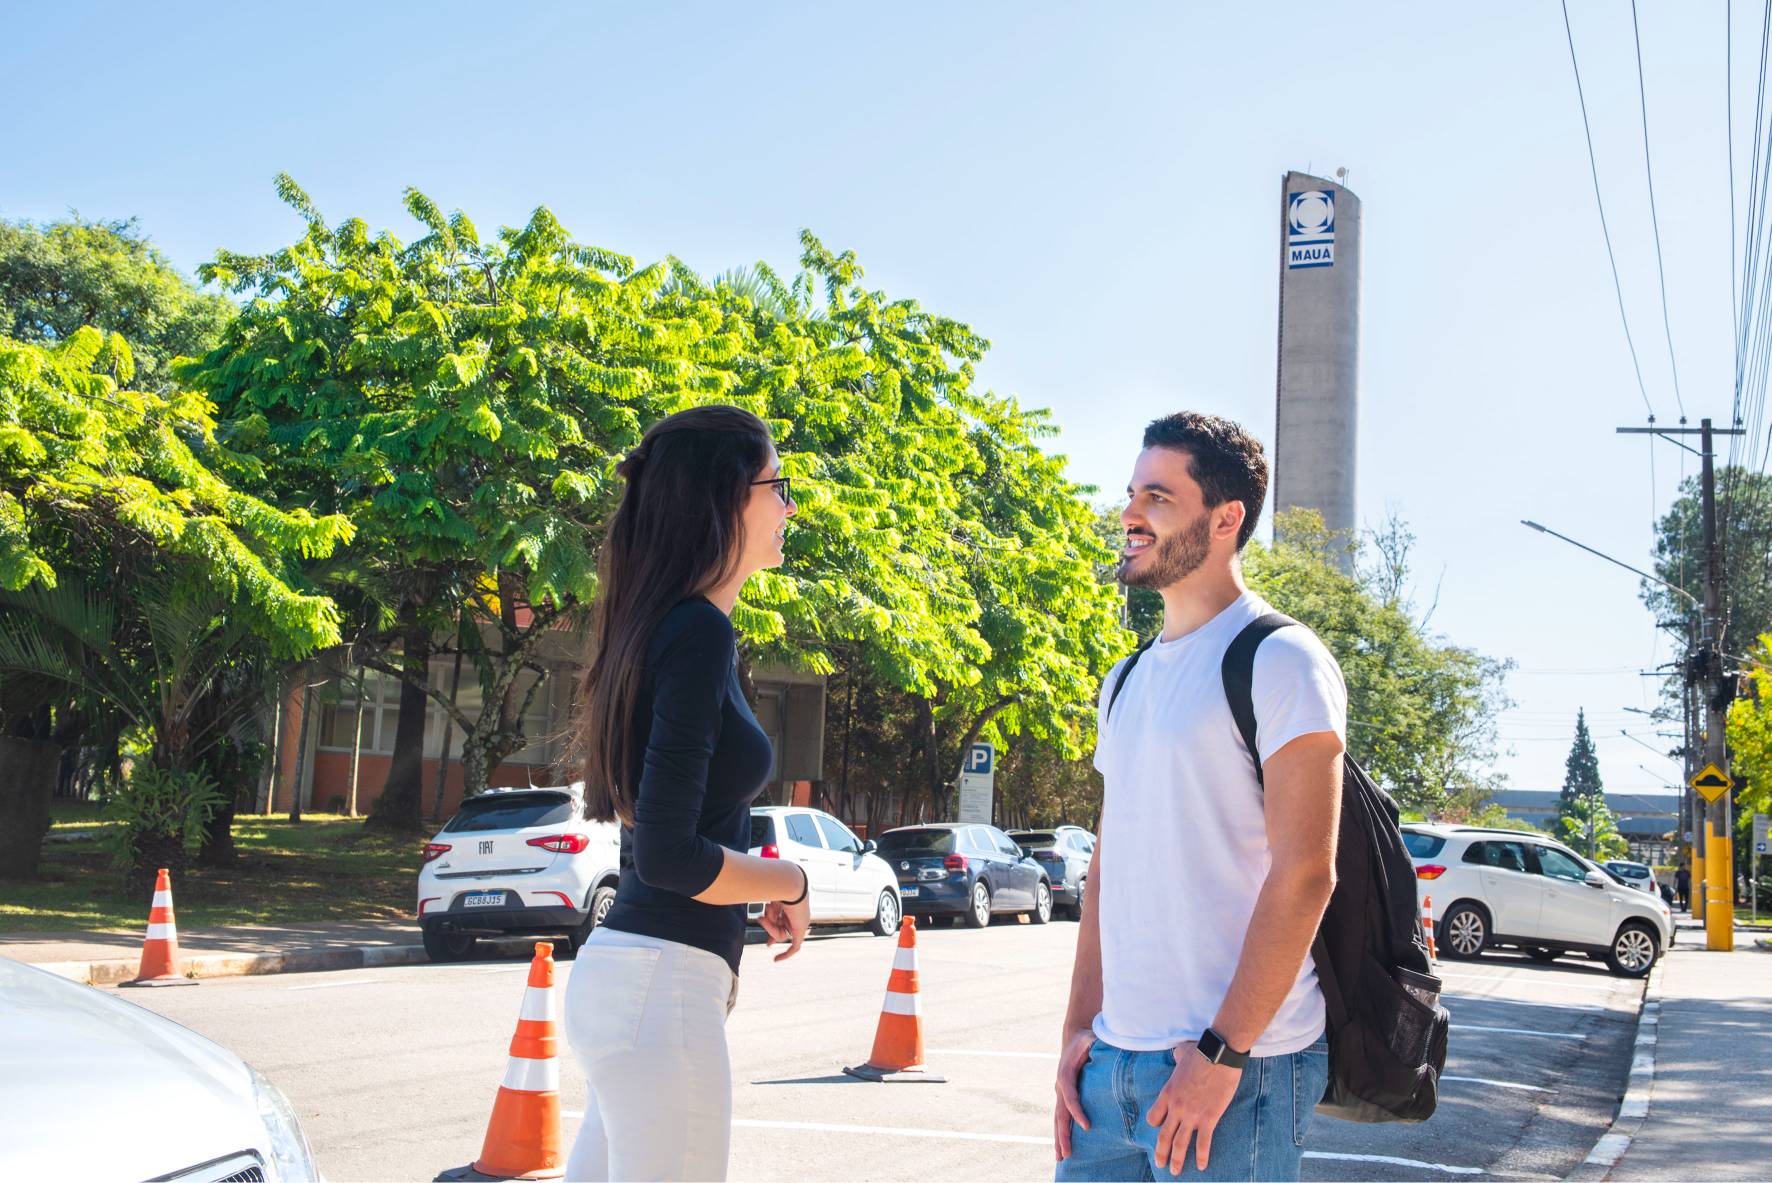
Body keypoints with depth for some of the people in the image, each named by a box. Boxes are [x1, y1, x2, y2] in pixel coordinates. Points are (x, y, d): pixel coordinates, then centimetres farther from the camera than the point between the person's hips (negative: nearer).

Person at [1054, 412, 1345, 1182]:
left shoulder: (1280, 662, -8)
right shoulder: (1126, 682, 15)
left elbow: (1303, 875, -15)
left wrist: (1222, 1053, -18)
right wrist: (1079, 1030, 9)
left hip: (1233, 1066, -7)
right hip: (1113, 1060, 7)